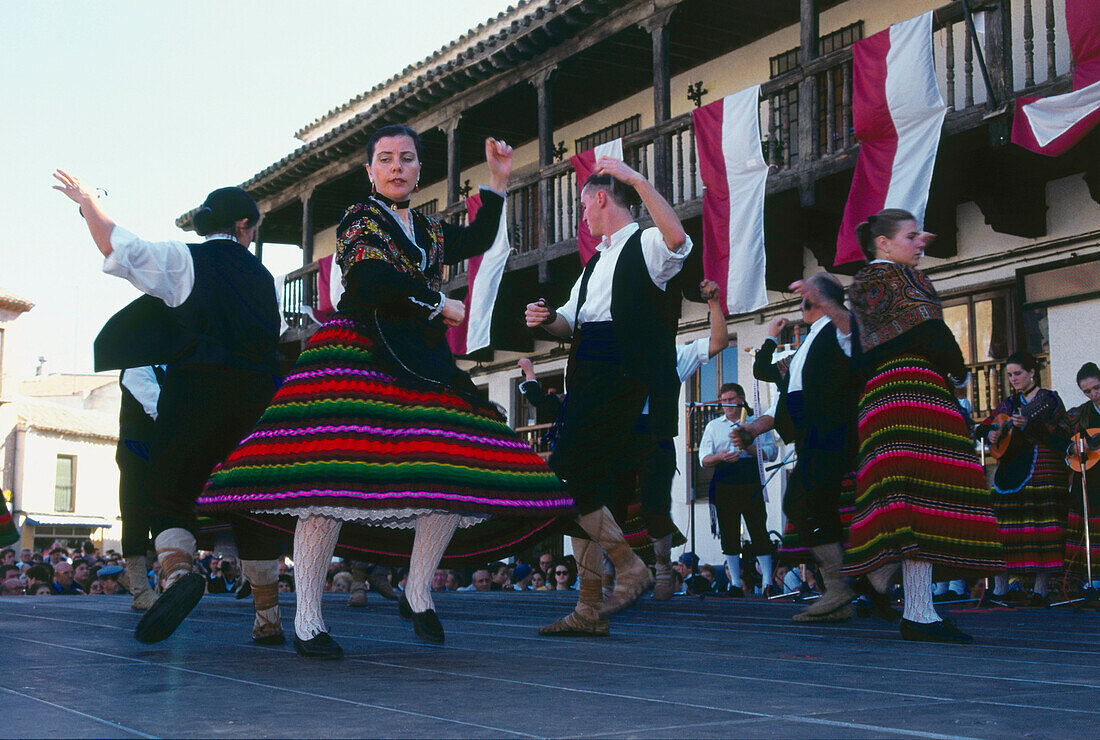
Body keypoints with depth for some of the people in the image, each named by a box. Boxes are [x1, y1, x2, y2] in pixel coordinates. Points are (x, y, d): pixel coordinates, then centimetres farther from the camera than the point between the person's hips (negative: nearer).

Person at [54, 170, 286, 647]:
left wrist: (87, 202, 13)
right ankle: (267, 617, 12)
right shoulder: (262, 276, 17)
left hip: (194, 387, -4)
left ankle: (177, 570, -29)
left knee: (171, 492, 2)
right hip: (257, 394, 4)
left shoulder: (185, 261, 4)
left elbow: (116, 246, -2)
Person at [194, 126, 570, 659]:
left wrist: (497, 181, 31)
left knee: (456, 476, -7)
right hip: (355, 361, -7)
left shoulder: (428, 230, 23)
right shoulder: (359, 219, 4)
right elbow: (372, 279, -12)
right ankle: (306, 621, -13)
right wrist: (440, 307, -3)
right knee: (331, 479, -18)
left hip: (419, 365, 7)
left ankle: (417, 593, 12)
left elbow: (477, 240, 38)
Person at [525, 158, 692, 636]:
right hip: (588, 381, 9)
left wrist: (636, 179, -29)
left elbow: (678, 241, -27)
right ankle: (589, 610, 10)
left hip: (621, 380, -9)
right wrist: (548, 319, 8)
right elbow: (571, 319, 31)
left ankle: (630, 567, -5)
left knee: (565, 476, -17)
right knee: (583, 489, 5)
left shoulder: (646, 246, -2)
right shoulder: (597, 262, 26)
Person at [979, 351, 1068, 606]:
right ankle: (1000, 587, 1)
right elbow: (988, 424, 23)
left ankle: (1040, 589, -7)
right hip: (1010, 469, 5)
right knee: (1003, 522, -2)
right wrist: (991, 434, 0)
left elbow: (1056, 432, -10)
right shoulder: (1008, 403, 18)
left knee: (1043, 523, -10)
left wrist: (1027, 425, -24)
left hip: (1043, 471, -5)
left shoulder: (1049, 400, 3)